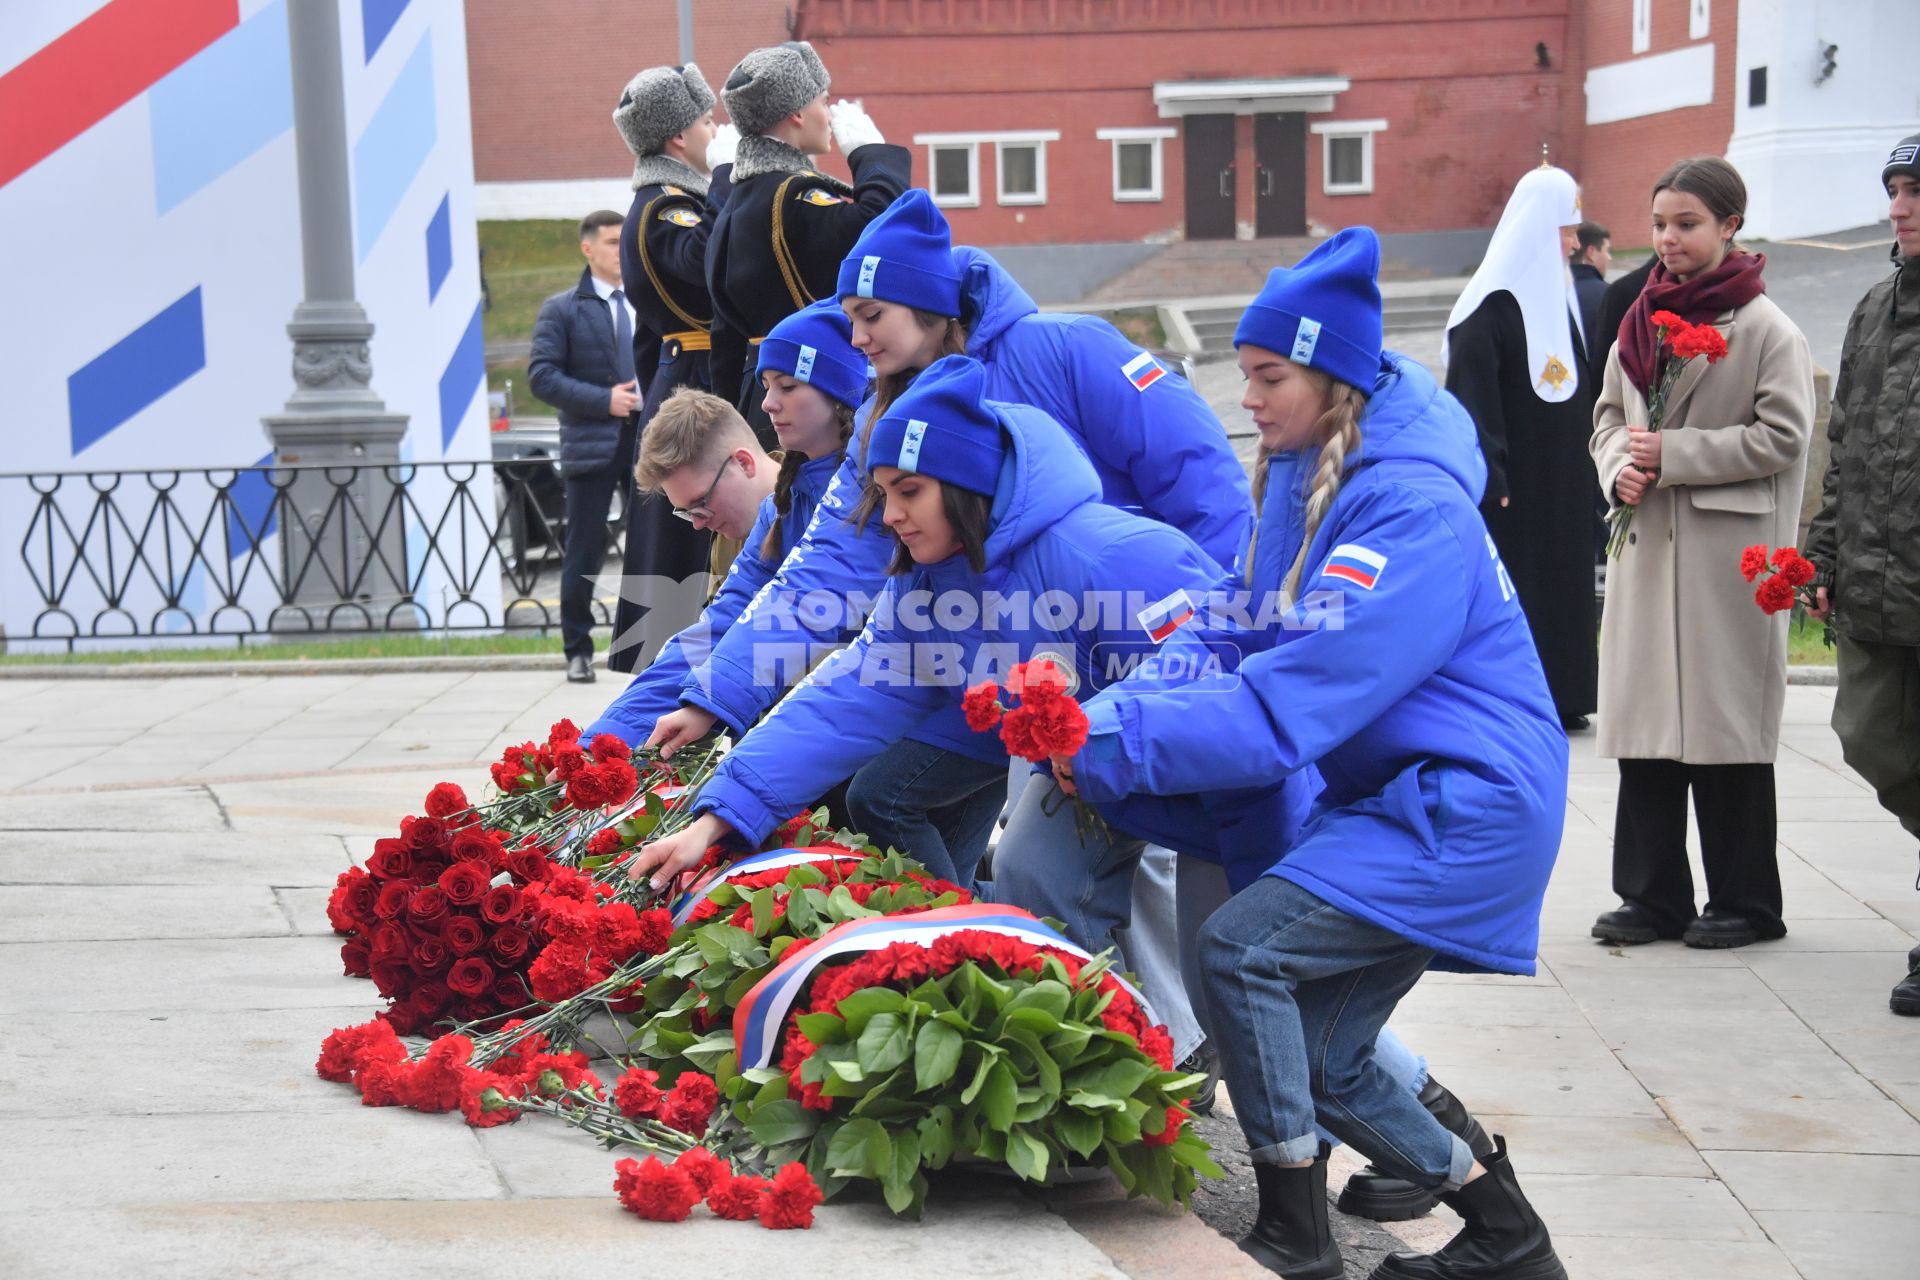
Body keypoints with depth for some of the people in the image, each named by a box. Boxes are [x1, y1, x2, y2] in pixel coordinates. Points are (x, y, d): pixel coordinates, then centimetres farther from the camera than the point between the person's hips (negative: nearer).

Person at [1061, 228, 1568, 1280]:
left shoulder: (1413, 513, -23)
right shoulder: (1311, 473, 6)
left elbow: (1285, 708, -27)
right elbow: (1256, 647, 4)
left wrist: (1111, 746, -26)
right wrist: (1107, 715, -12)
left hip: (1468, 802, -9)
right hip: (1390, 791, 9)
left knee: (1241, 948, -19)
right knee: (1324, 1060, 8)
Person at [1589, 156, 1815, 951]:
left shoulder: (1766, 328, -7)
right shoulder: (1643, 319, 11)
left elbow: (1782, 437, -12)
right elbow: (1610, 414, 18)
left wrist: (1673, 454, -15)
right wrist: (1620, 466, -3)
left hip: (1727, 554, -6)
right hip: (1647, 545, 6)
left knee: (1725, 718, 0)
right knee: (1646, 716, 7)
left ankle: (1745, 901, 12)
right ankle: (1652, 894, 16)